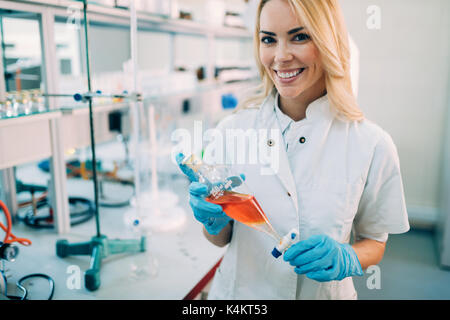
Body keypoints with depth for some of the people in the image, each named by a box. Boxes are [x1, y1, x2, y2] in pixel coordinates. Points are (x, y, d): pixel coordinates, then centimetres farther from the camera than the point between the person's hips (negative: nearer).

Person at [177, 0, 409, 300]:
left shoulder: (372, 144, -16)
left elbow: (374, 242, -2)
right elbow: (221, 238, -3)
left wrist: (345, 258, -20)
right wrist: (215, 221, -23)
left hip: (323, 292, -1)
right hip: (239, 291, 2)